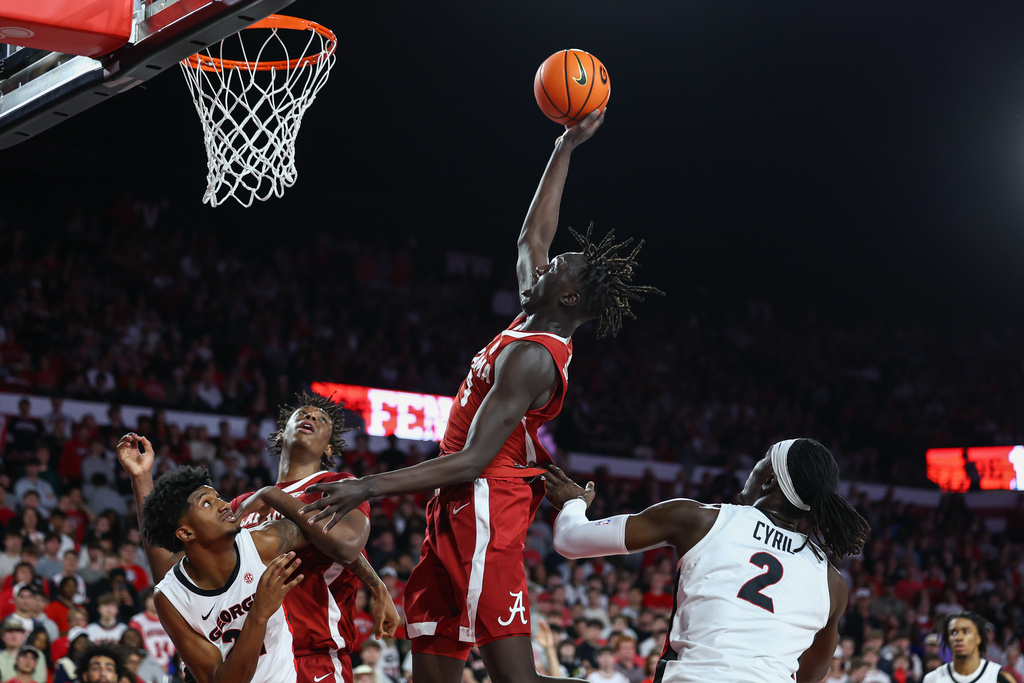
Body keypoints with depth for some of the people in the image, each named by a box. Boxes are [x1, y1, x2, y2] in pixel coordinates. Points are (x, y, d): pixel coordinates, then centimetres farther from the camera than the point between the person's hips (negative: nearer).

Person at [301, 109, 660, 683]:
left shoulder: (529, 357, -16)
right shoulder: (538, 329, 11)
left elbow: (472, 461, -23)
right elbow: (533, 236, 28)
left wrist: (371, 486, -25)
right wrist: (565, 149, 32)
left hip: (483, 506, -10)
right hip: (461, 508, 10)